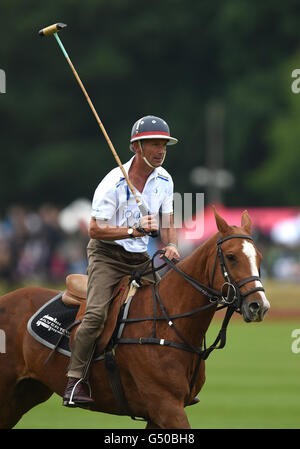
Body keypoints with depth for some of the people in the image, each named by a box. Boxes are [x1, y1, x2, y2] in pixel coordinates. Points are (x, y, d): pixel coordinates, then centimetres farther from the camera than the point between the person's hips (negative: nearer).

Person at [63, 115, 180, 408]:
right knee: (96, 313, -24)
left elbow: (167, 222, 12)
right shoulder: (113, 183, -18)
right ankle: (75, 381, -22)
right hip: (107, 254, -6)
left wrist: (170, 246, -9)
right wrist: (135, 230, -32)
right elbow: (95, 230, -20)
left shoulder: (164, 180, 1)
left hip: (142, 258, 6)